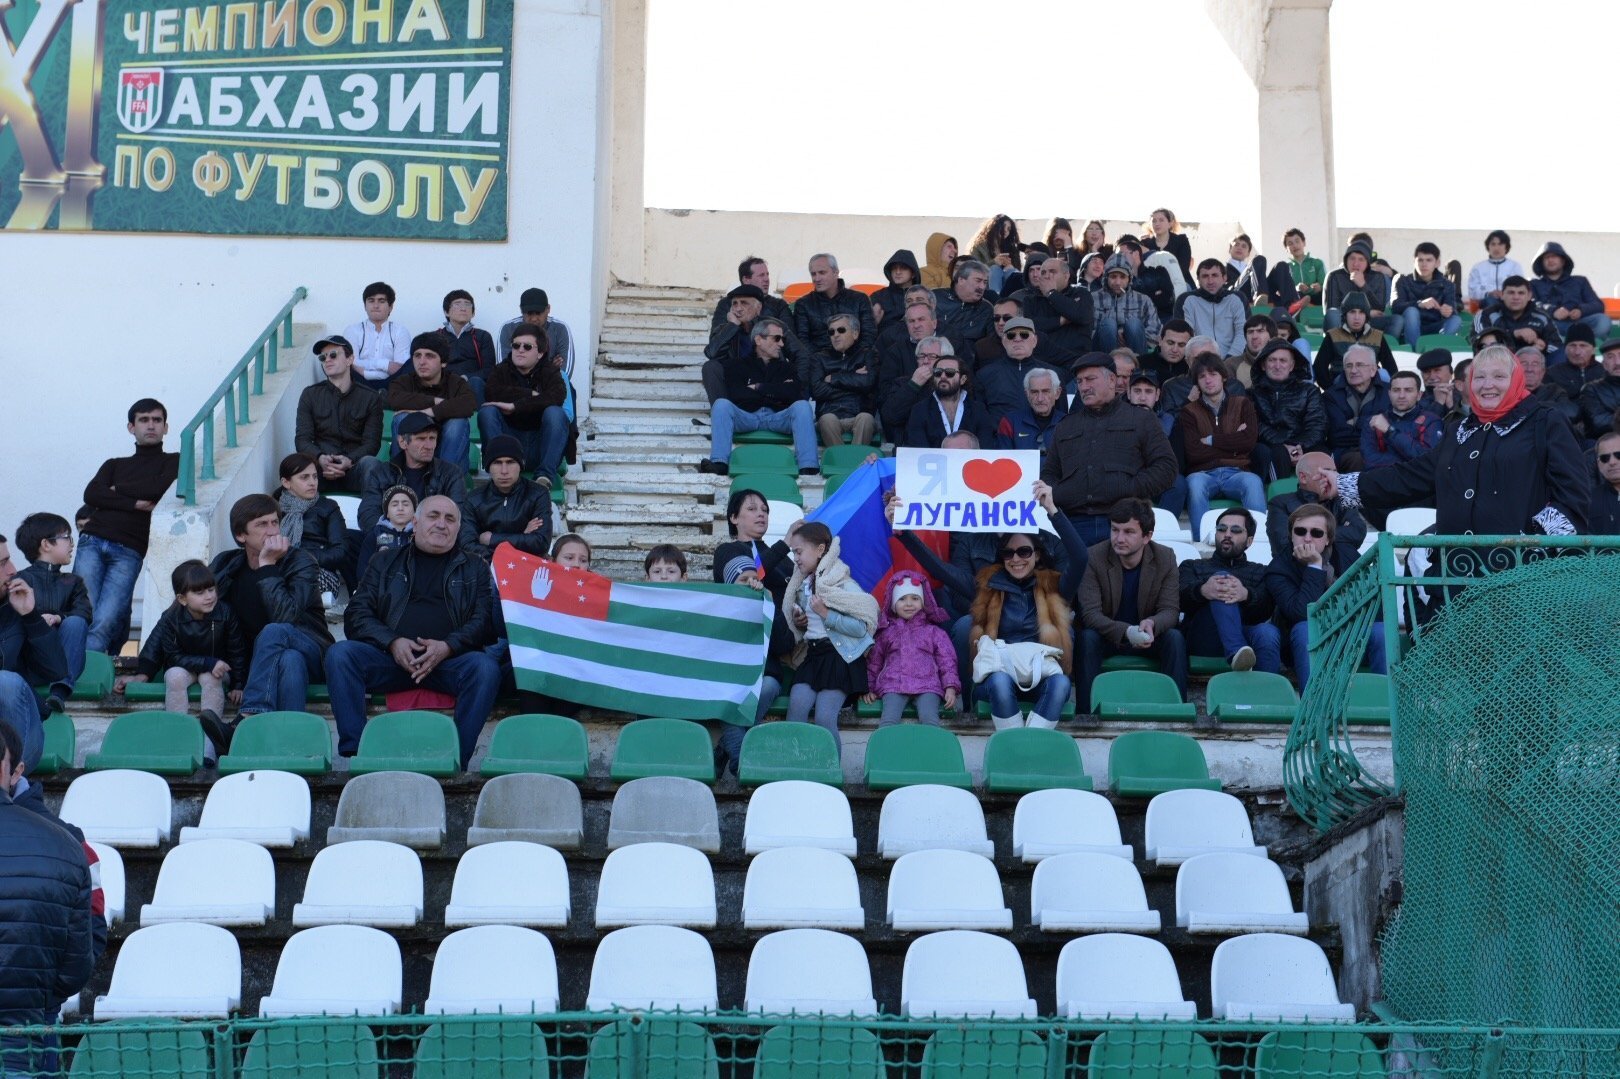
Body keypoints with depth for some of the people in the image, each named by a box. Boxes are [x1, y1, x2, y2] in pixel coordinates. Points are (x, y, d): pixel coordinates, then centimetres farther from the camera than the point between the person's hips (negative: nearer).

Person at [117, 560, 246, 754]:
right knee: (175, 676, -32)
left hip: (217, 668, 0)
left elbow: (237, 652, -7)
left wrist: (238, 685, -11)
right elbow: (175, 657, -17)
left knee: (210, 679, -33)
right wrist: (209, 663, -28)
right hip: (183, 667, 0)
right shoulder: (171, 619, -18)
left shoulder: (225, 614, -16)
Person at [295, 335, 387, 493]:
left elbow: (371, 443, 1)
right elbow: (302, 439, 5)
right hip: (321, 467, 0)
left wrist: (350, 461, -21)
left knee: (370, 463, -35)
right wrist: (320, 459, -19)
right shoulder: (310, 395, 14)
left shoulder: (371, 398, 10)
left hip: (354, 468, 0)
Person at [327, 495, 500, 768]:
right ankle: (355, 754, -26)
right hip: (390, 656, 1)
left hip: (450, 660, -1)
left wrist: (447, 646, -13)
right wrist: (393, 642, -9)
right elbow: (357, 614, 12)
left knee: (486, 668, -33)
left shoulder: (474, 568, 21)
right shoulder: (385, 562, 22)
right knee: (339, 654, -26)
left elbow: (484, 620, 7)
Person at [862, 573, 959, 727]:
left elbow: (947, 661, 14)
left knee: (929, 717, -30)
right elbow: (873, 662, 25)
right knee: (889, 718, -28)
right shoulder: (886, 633, 25)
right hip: (893, 685, 1)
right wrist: (869, 688, 13)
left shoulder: (934, 633, 21)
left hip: (926, 686, 0)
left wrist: (951, 687, -1)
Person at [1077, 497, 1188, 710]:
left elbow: (1170, 610, -12)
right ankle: (1086, 709, -32)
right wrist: (1126, 632, -41)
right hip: (1107, 636, -2)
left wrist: (1152, 624, -38)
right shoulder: (1093, 558, -15)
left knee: (1175, 638, -27)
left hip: (1148, 637, 2)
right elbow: (1090, 614, -23)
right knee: (1088, 637, -33)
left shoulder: (1165, 558, -8)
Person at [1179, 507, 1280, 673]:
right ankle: (1237, 652, -49)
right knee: (1221, 582, -27)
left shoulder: (1260, 572, 28)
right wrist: (1202, 591, -23)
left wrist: (1246, 595, -23)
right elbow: (1181, 598, 4)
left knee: (1267, 632, -36)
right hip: (1203, 639, 0)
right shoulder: (1192, 566, 29)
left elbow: (1265, 610, 3)